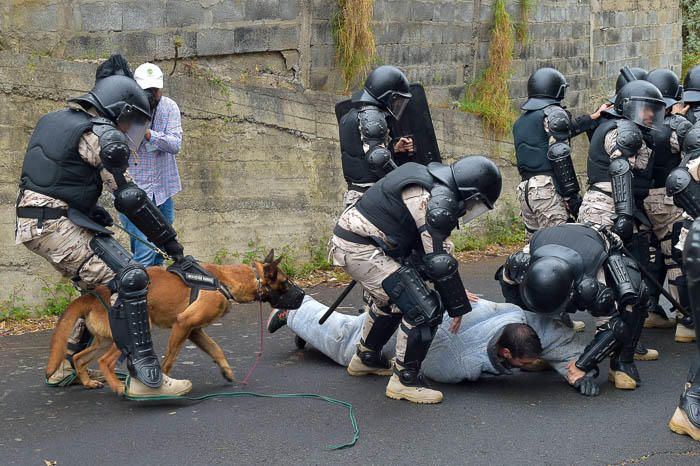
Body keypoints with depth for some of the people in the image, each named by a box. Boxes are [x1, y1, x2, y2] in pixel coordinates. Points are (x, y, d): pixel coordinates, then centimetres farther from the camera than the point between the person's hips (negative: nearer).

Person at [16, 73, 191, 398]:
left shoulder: (54, 121, 19)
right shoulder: (102, 135, -8)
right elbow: (130, 198, -11)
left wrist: (91, 209, 14)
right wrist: (169, 240, -4)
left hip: (32, 223, 10)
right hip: (59, 225, -10)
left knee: (95, 284, 24)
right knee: (129, 279, -16)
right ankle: (145, 377, -24)